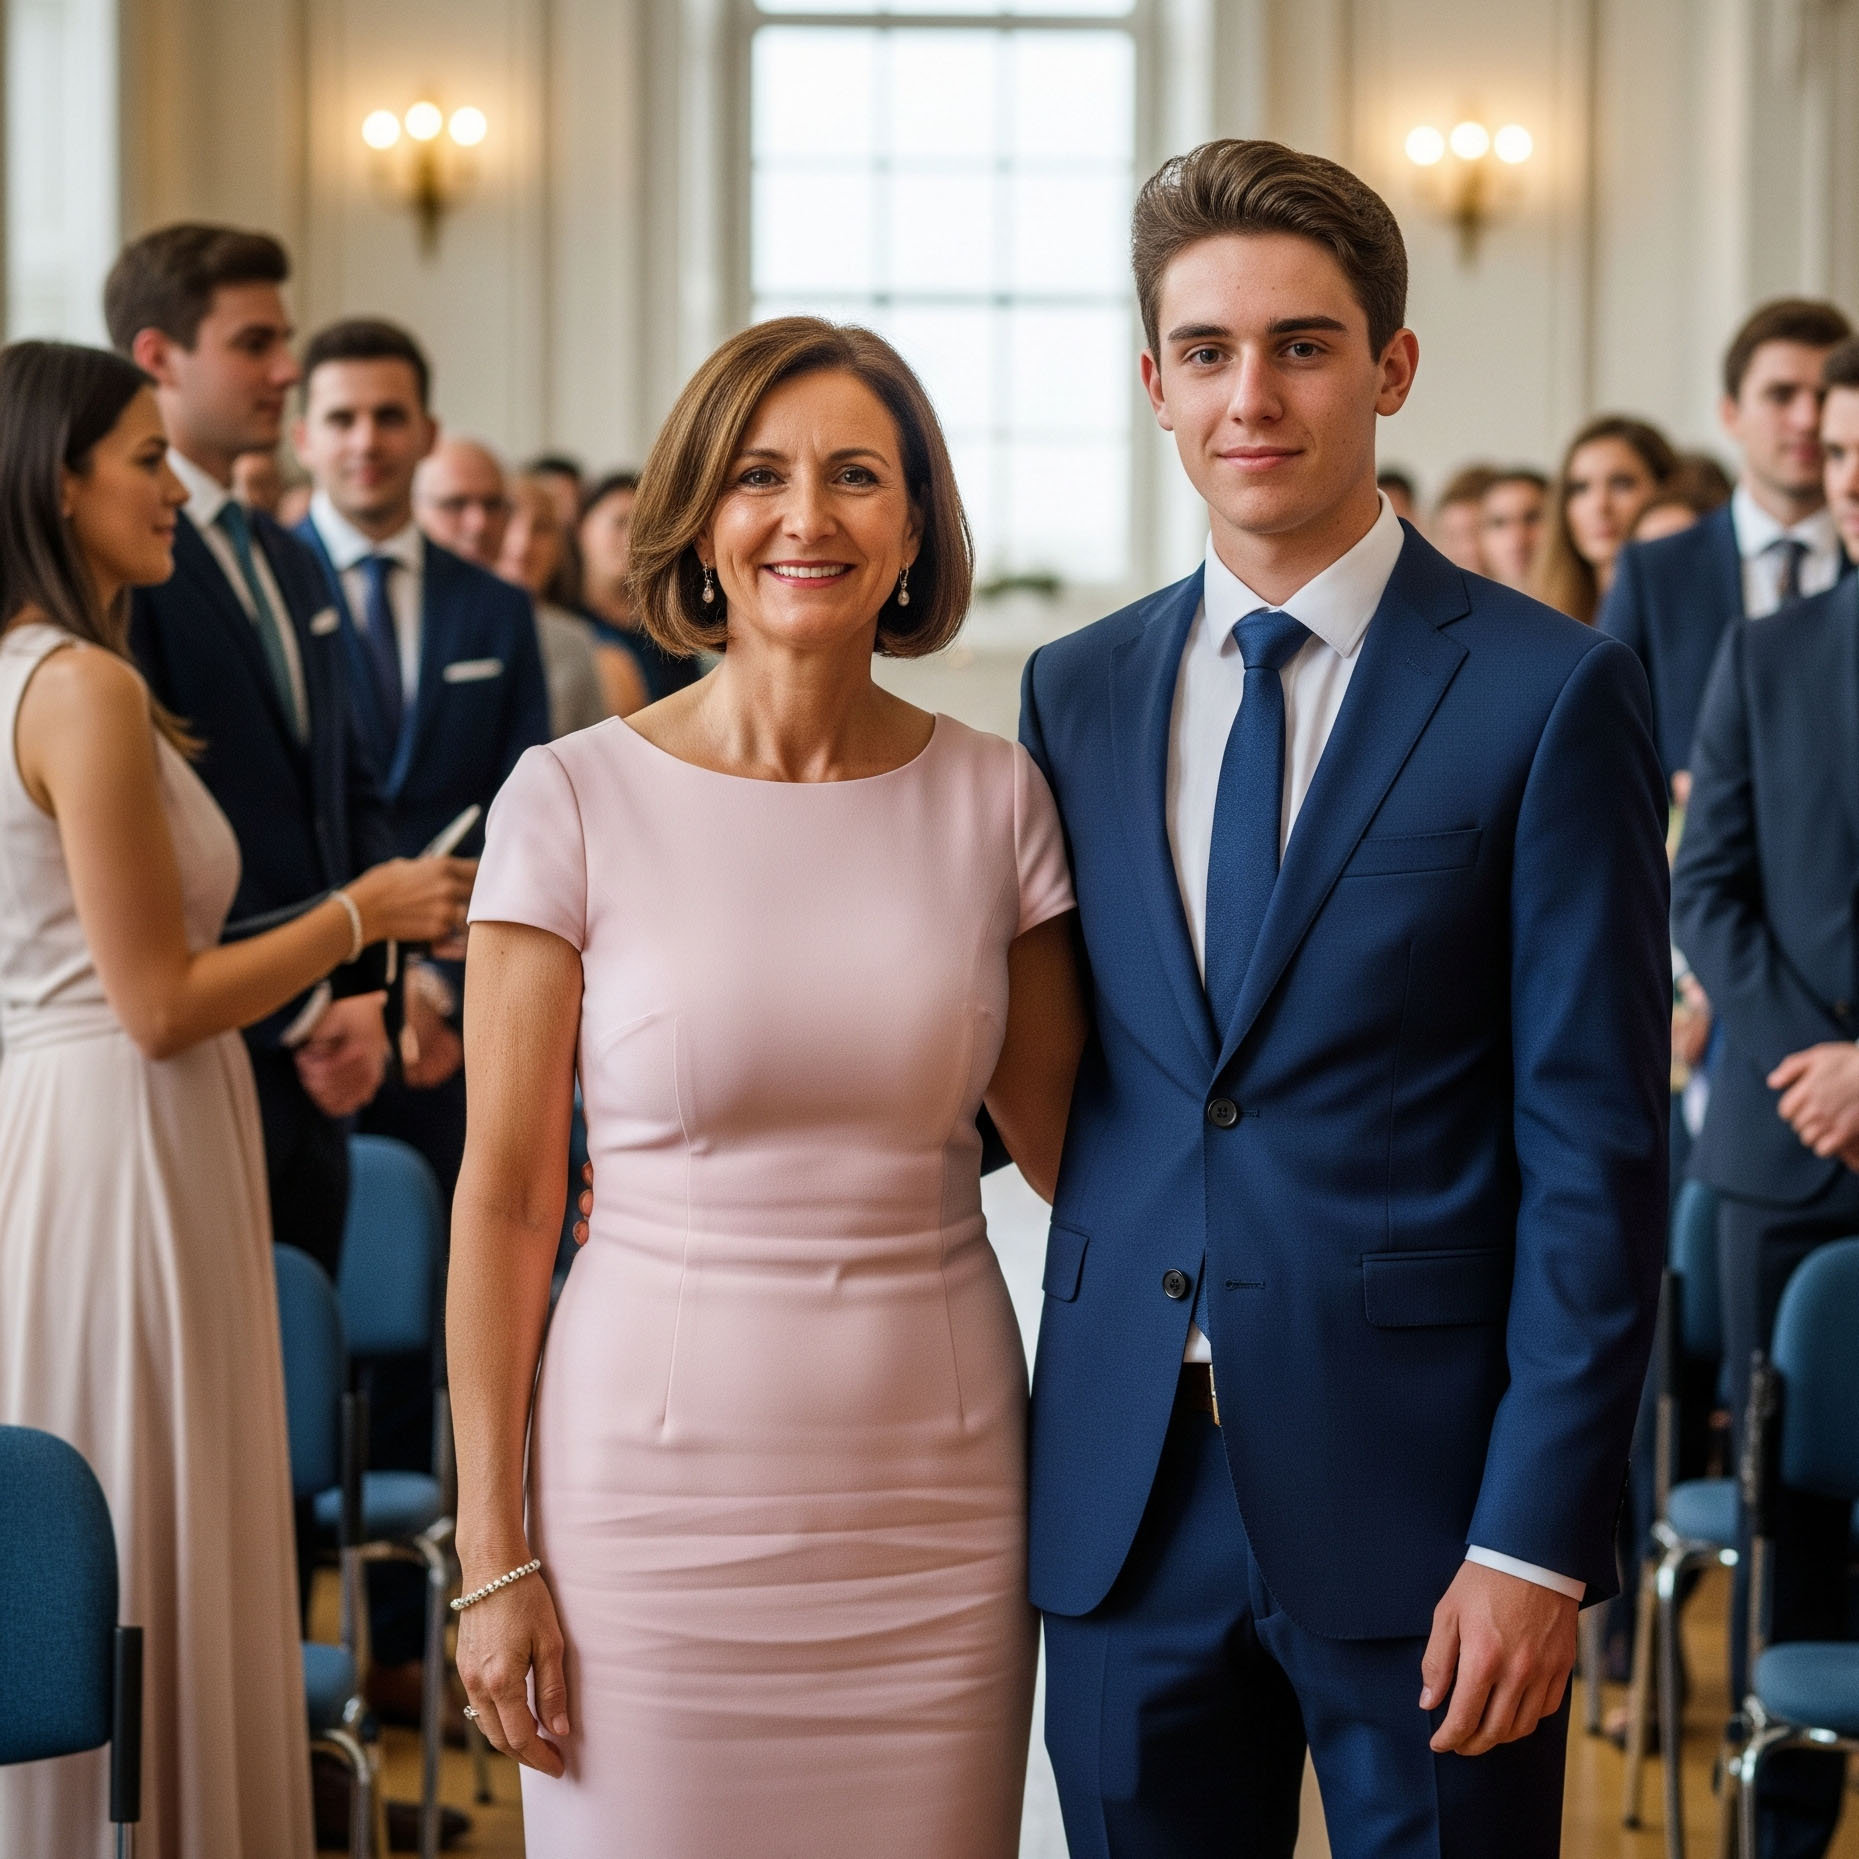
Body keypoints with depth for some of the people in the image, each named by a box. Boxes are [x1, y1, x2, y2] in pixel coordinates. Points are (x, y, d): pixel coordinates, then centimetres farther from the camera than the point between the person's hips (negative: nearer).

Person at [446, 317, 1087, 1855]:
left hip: (937, 1494, 2)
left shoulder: (993, 798, 2)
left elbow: (1068, 1143, 11)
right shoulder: (578, 801, -5)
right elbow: (505, 1197, -3)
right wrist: (492, 1553, -4)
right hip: (661, 1483, -2)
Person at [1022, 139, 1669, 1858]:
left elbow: (1598, 1148, -8)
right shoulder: (1079, 693, 9)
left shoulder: (1550, 695, -6)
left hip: (1413, 1500, -4)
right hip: (1128, 1503, 4)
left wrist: (1536, 1542, -12)